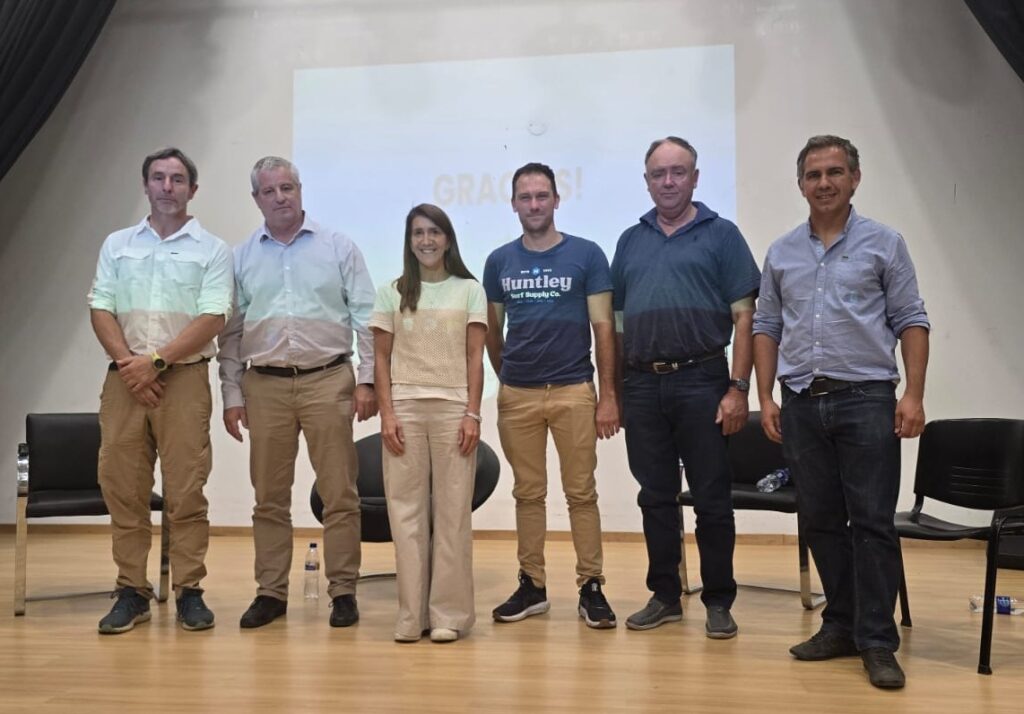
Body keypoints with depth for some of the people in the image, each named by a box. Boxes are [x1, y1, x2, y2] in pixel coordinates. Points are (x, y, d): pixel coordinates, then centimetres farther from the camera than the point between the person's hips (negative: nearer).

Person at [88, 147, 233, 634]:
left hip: (184, 377, -3)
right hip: (124, 377, 3)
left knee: (186, 489, -2)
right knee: (122, 488, 3)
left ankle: (189, 591, 7)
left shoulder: (212, 250, 4)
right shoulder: (117, 245, 14)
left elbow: (212, 319, -6)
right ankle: (131, 592, 12)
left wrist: (156, 361, -13)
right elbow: (101, 311, 6)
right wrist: (128, 363, -8)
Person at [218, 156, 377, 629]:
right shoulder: (241, 257, 11)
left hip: (328, 380, -2)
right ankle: (271, 593, 18)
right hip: (265, 385, 2)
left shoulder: (338, 248, 4)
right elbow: (231, 330, 11)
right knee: (269, 496, 8)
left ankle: (343, 591, 10)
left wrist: (367, 379, -5)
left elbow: (366, 318, 2)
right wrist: (231, 395, 6)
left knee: (339, 493, 0)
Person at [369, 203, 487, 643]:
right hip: (404, 408, 1)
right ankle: (411, 614, 7)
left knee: (452, 510, -1)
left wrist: (472, 414, -5)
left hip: (453, 408, -1)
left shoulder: (469, 290, 8)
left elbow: (475, 358, 4)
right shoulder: (392, 293, 11)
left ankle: (449, 613, 6)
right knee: (406, 509, 1)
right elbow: (381, 359, 8)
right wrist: (387, 414, -3)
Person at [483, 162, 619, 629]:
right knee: (528, 493, 9)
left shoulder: (586, 255, 0)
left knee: (581, 493, 2)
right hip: (517, 394, 3)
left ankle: (591, 586, 10)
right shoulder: (499, 261, 8)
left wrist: (608, 395, -7)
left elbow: (603, 328, -2)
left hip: (574, 392, -2)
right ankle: (531, 586, 18)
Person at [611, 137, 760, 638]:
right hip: (642, 385, 4)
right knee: (656, 497, 11)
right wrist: (613, 393, 10)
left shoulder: (721, 235, 2)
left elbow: (744, 316, -3)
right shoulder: (631, 241, 14)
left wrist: (738, 388, -11)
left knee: (711, 498, 2)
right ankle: (664, 596, 22)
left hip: (701, 382, -4)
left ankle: (718, 602, 14)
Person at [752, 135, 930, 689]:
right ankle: (841, 624, 21)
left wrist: (913, 394, -10)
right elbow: (767, 327, 12)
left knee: (872, 522, -3)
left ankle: (876, 641, 5)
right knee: (821, 522, 9)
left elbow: (911, 322, 0)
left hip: (866, 399, -3)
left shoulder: (884, 244, 3)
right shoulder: (781, 253, 11)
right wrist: (766, 399, 5)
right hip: (802, 404, 4)